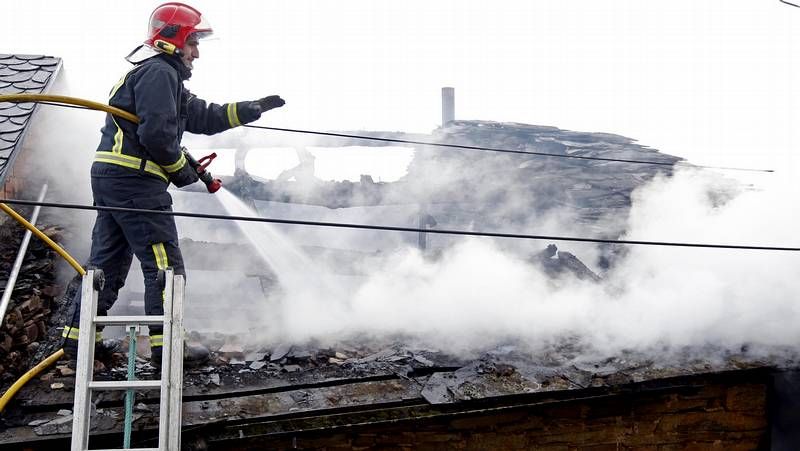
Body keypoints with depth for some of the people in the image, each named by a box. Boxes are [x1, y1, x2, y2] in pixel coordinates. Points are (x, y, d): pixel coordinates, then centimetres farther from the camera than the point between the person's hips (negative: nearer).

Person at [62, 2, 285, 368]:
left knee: (107, 263, 15)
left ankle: (78, 337, 20)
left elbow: (206, 117, 24)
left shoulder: (162, 77, 25)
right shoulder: (159, 72, -9)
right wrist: (181, 169, -6)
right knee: (164, 264, -7)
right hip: (135, 181, -11)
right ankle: (165, 345, -6)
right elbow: (156, 132, -21)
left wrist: (254, 109, 21)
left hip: (110, 179, 11)